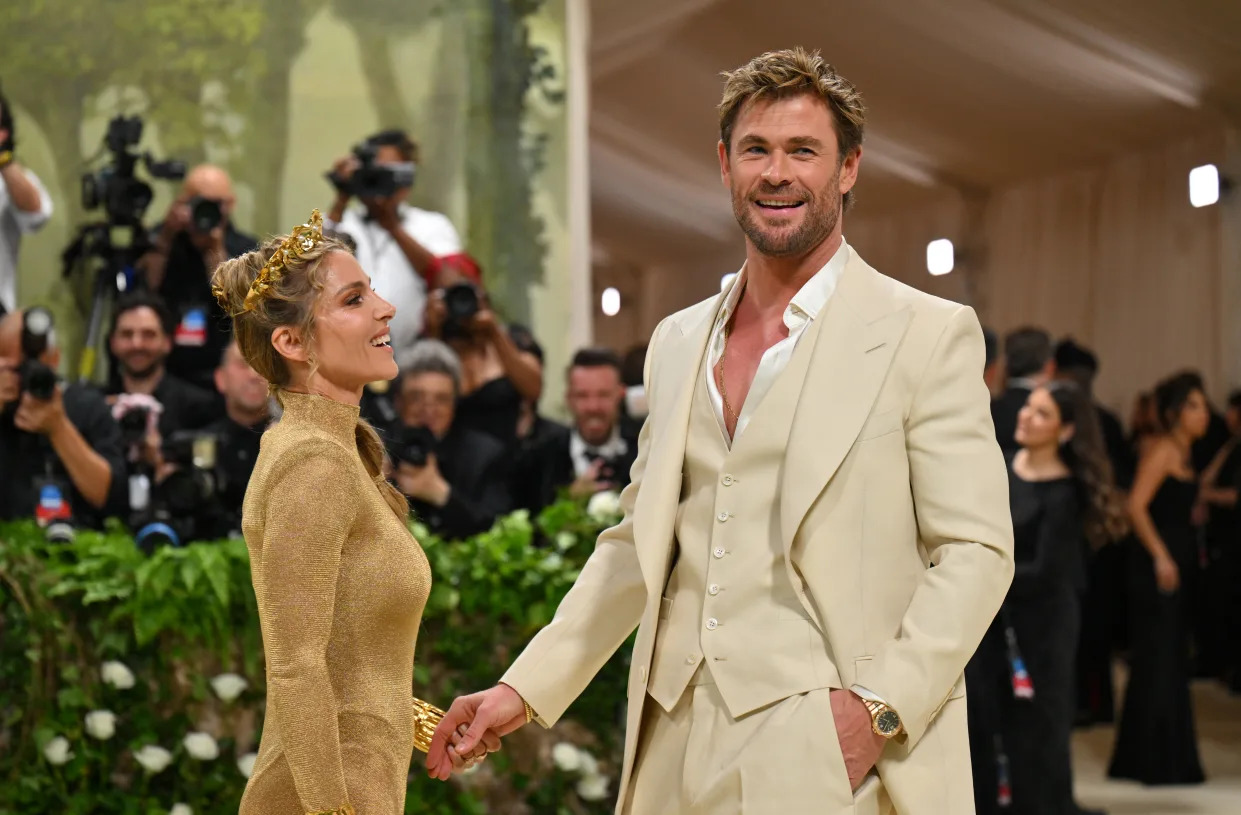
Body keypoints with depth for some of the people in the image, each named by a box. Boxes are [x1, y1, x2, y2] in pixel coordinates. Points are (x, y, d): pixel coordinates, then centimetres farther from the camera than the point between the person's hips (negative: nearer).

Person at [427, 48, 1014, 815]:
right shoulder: (677, 342, 16)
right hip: (680, 753, 5)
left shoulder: (930, 334, -1)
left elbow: (976, 550, -6)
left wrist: (881, 709, -17)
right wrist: (525, 688, 12)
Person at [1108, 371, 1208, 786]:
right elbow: (1136, 506, -20)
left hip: (1178, 566, 10)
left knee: (1172, 660, 13)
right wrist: (1161, 556, -20)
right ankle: (1159, 762, -2)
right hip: (1157, 567, -10)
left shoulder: (1184, 455, 17)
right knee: (1158, 660, -6)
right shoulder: (1162, 451, -12)